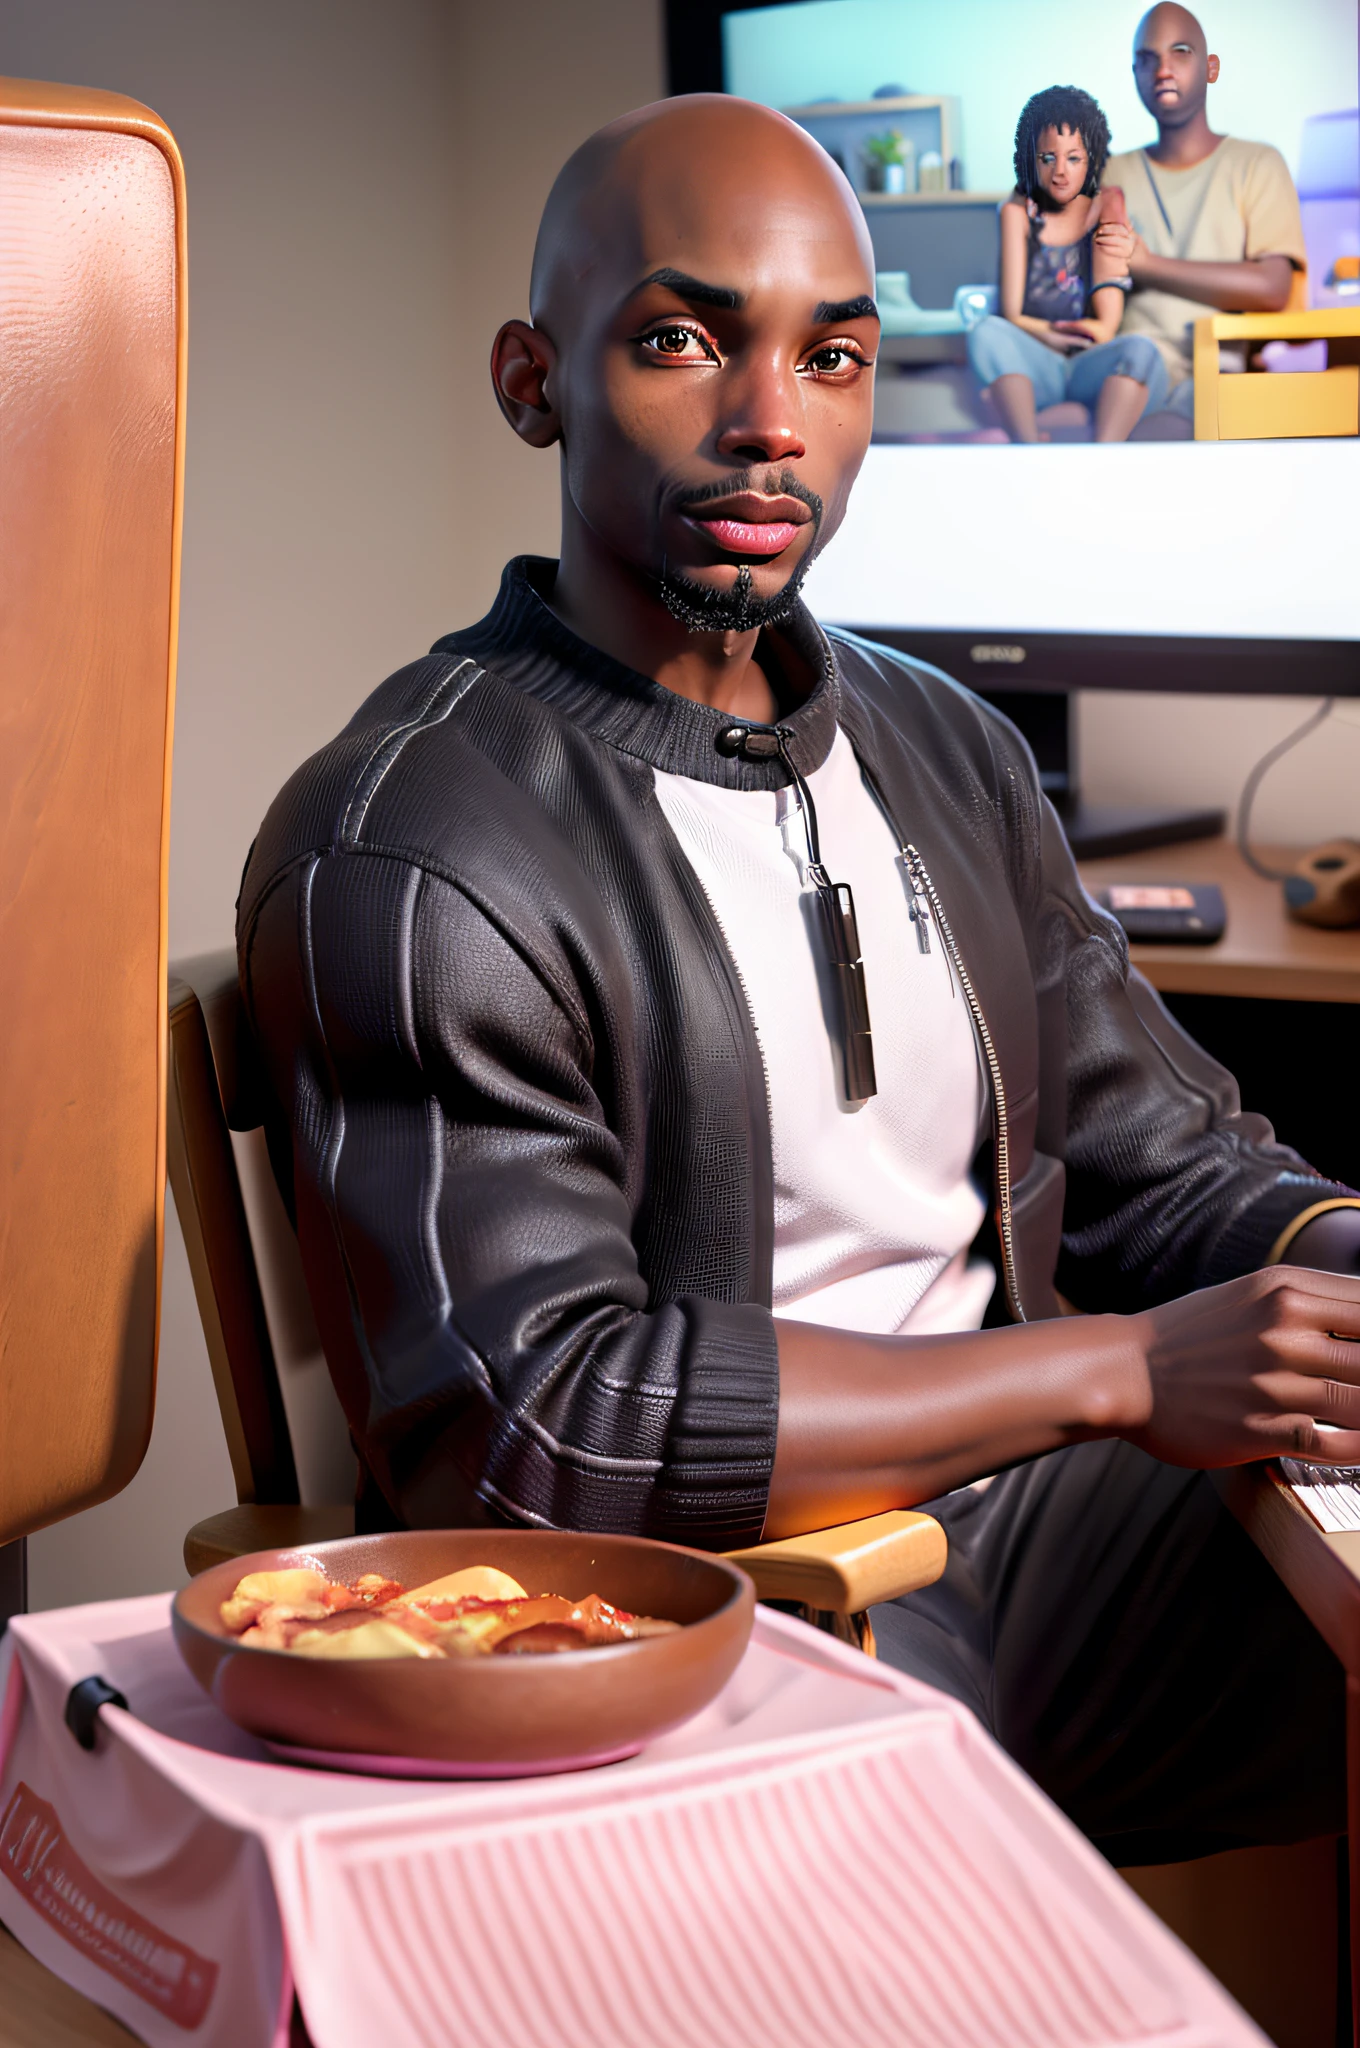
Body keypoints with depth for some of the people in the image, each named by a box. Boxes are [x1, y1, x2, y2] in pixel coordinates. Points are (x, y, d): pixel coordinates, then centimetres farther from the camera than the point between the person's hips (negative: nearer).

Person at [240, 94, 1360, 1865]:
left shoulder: (945, 750, 15)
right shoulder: (400, 852, -11)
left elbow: (1153, 1153, 18)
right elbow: (514, 1433, -19)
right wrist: (1116, 1371, -19)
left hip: (1019, 1507, 8)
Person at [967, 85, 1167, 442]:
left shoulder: (1104, 208, 10)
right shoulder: (1019, 211, 11)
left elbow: (1107, 325, 2)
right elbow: (1012, 314, 0)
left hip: (1092, 370, 0)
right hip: (1034, 368, 0)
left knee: (1139, 349, -32)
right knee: (987, 332, -30)